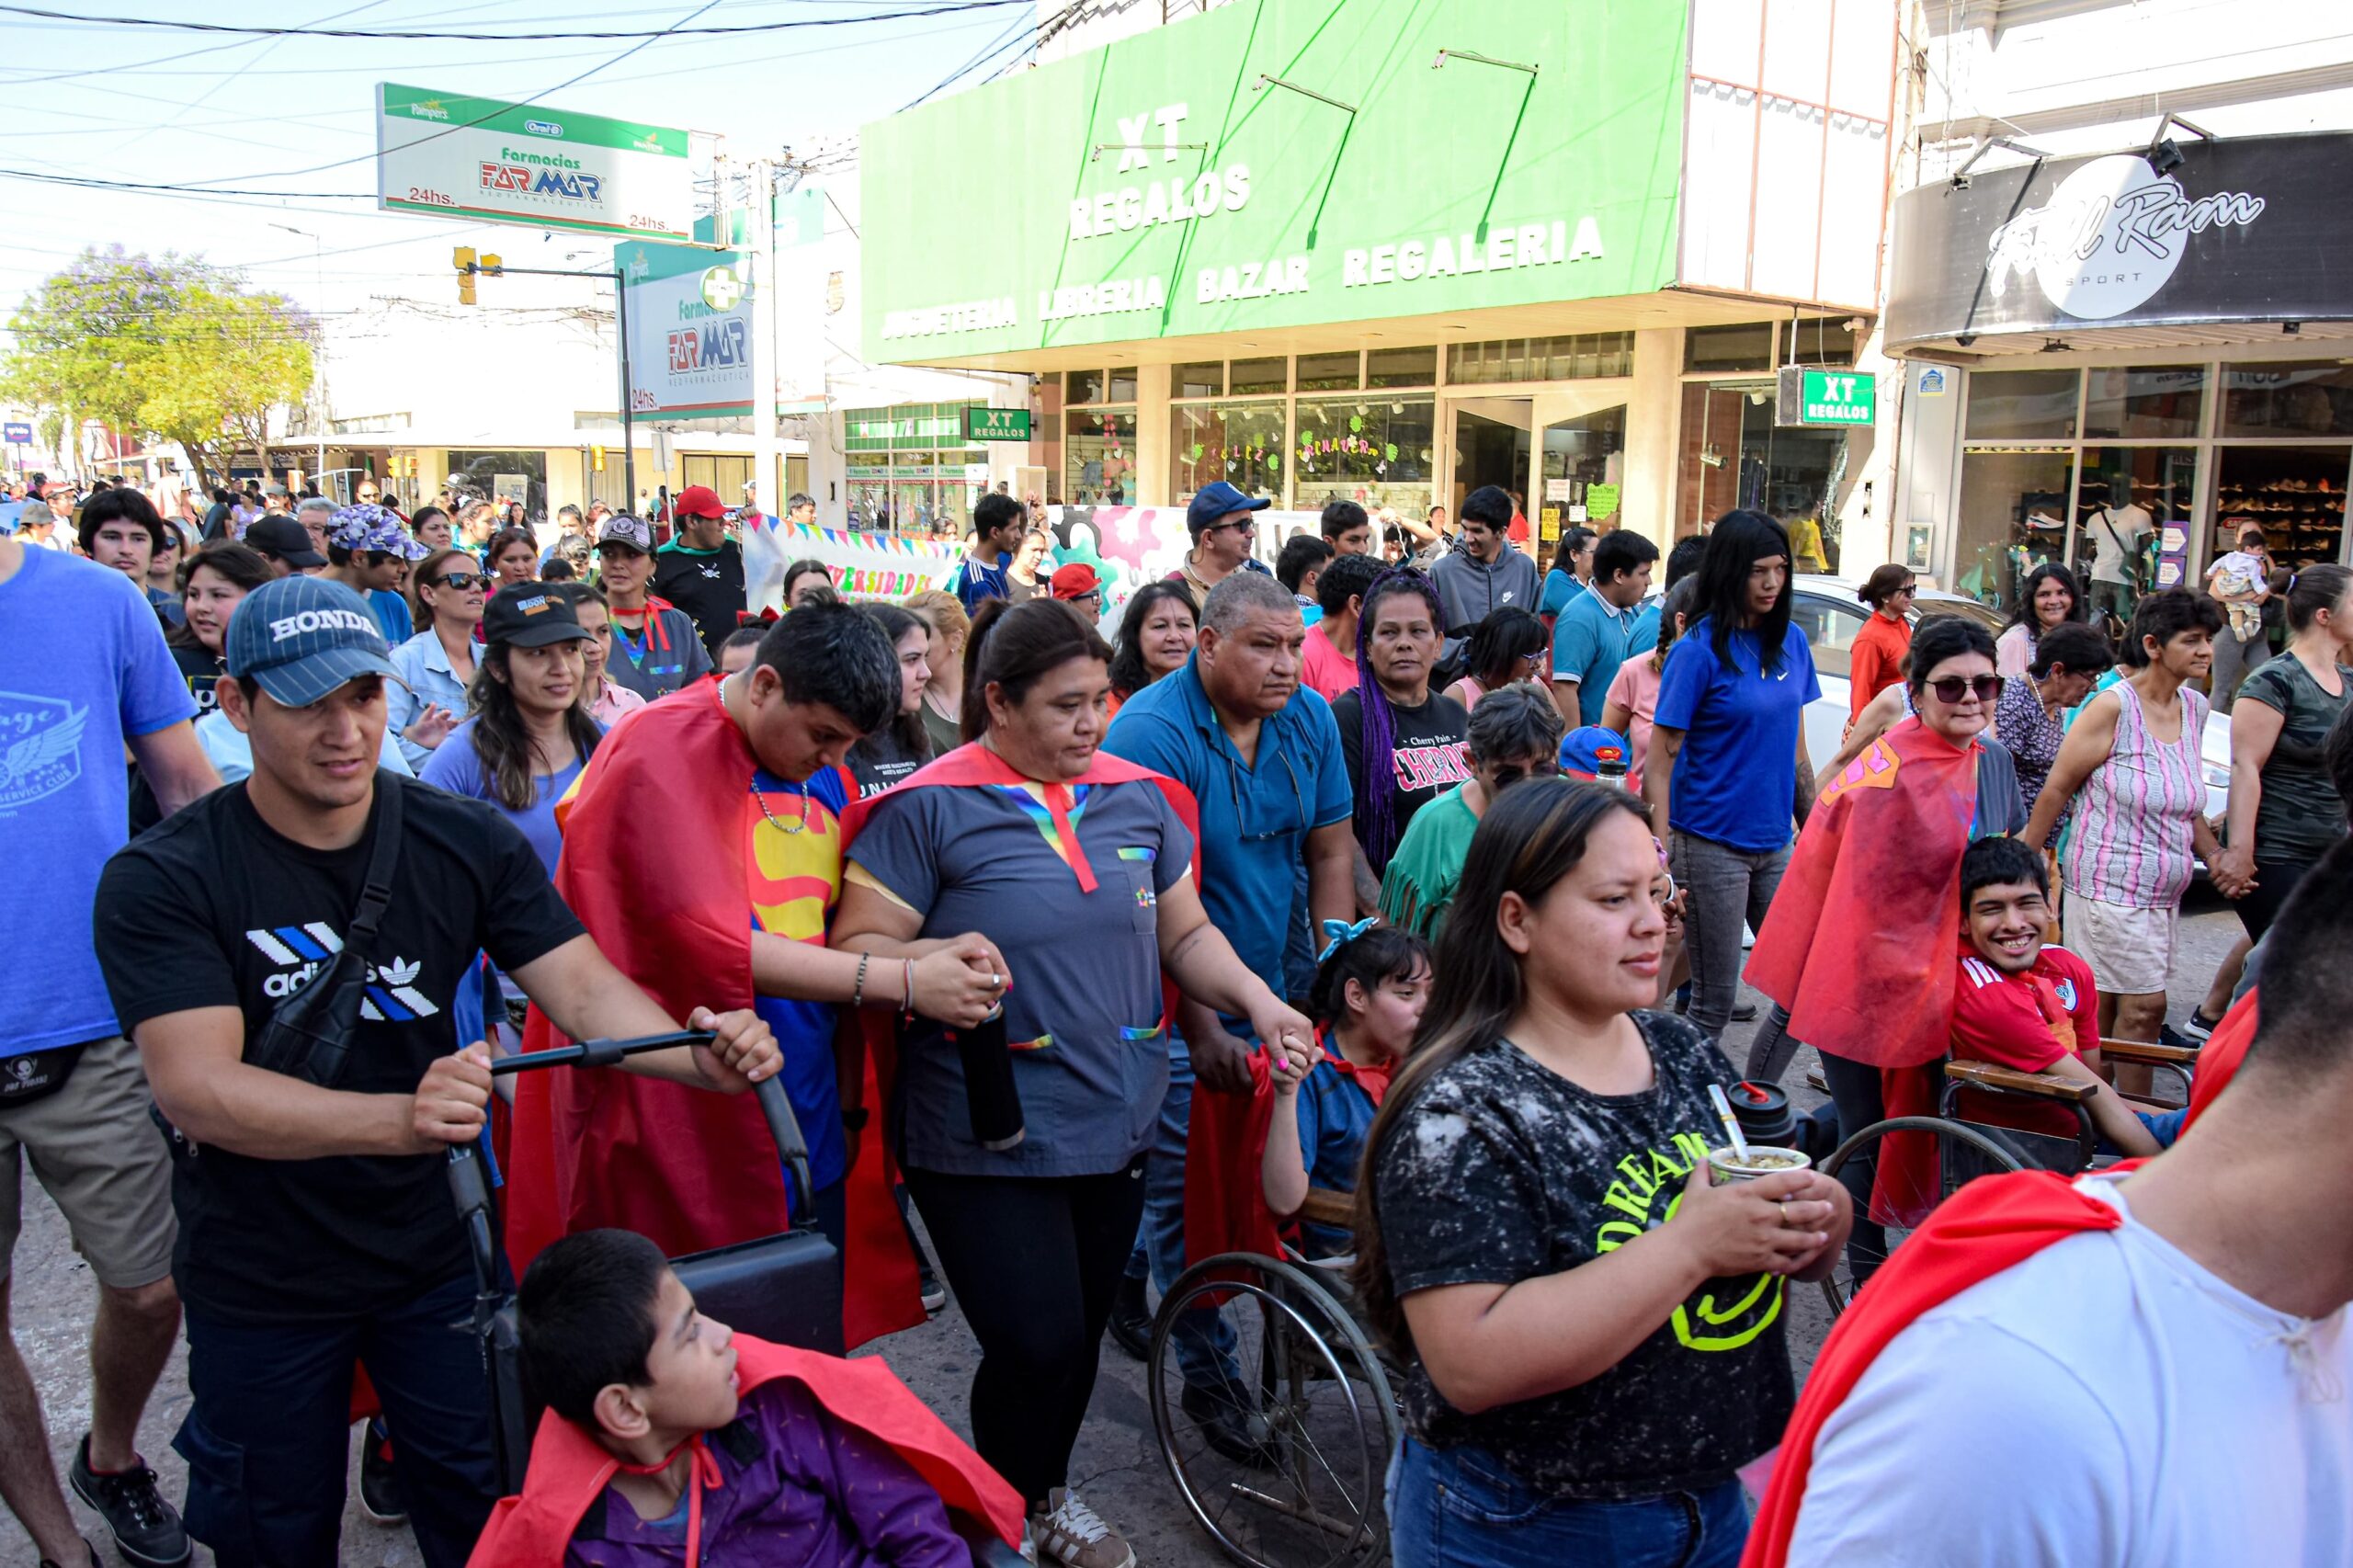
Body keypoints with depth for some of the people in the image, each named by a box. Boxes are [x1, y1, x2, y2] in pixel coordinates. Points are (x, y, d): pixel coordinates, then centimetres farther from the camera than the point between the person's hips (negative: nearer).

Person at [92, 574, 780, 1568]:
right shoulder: (162, 880, -17)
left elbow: (582, 984, -13)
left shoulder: (465, 842, -7)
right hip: (260, 1284, -2)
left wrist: (700, 1055, -35)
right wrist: (397, 1118, -46)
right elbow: (194, 1087, -28)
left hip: (436, 1251, 2)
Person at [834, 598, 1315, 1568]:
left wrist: (1256, 999, -3)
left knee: (1080, 1334, 17)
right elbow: (855, 949, -11)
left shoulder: (1137, 795, 7)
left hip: (1116, 1123, 5)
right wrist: (932, 960, -31)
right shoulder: (928, 808, -9)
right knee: (1036, 1347, -6)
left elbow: (1185, 932, 13)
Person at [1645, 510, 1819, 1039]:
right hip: (1711, 846, -6)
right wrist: (1664, 860, -18)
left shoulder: (1792, 642, 7)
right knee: (1714, 1002, 2)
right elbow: (1659, 765, -12)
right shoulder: (1699, 651, -11)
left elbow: (1796, 751, 15)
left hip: (1774, 844, 6)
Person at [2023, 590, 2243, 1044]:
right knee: (2146, 1006, -7)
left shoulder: (2195, 707, 9)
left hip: (2164, 895, 7)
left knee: (2107, 1006, 11)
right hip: (2109, 885, -7)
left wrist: (2214, 856, 6)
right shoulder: (2114, 707, -13)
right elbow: (2057, 788, -10)